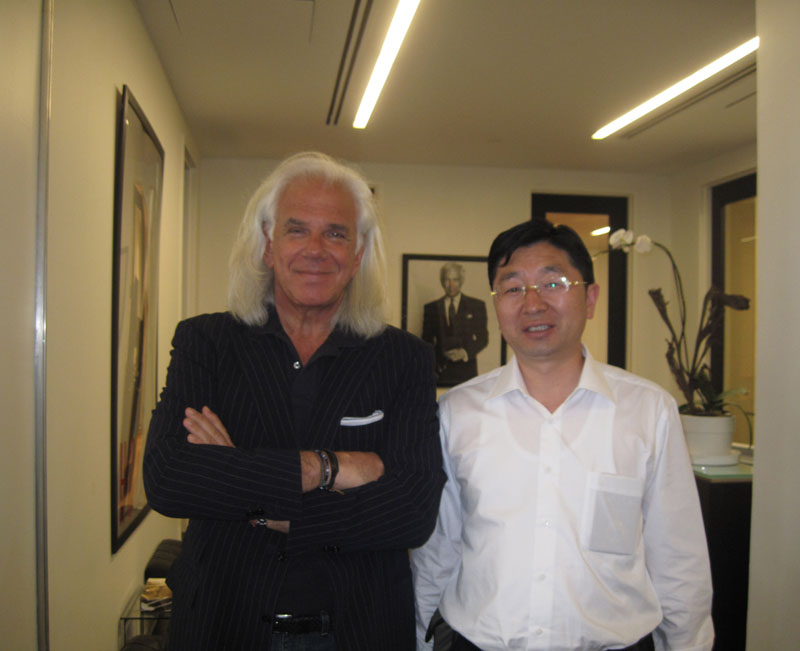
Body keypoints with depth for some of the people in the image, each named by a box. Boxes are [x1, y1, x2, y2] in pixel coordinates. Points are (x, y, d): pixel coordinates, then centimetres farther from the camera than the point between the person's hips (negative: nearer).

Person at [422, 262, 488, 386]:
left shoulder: (477, 306, 9)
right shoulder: (431, 308, 12)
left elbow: (483, 338, 6)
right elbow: (427, 340, 13)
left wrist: (465, 352, -10)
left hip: (466, 371, -1)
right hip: (440, 370, 1)